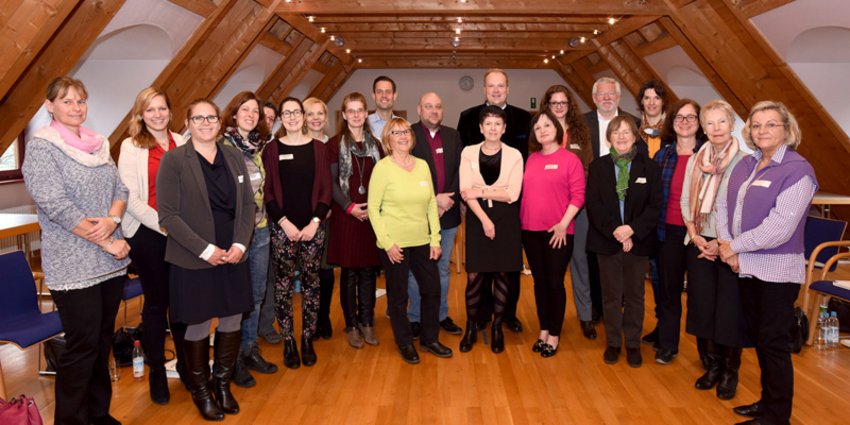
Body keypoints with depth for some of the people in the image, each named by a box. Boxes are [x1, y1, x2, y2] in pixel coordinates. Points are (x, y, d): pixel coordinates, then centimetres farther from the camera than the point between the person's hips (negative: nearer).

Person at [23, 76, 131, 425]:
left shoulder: (98, 144, 11)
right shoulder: (41, 146, -8)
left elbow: (120, 189, 9)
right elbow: (56, 206, -16)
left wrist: (113, 219, -14)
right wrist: (107, 243, -15)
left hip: (111, 262, 6)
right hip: (73, 266, -6)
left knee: (102, 342, 14)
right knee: (82, 346, 0)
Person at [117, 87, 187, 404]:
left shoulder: (182, 143, 7)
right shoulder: (131, 146, -2)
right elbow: (130, 197, -7)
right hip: (147, 234, -2)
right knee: (156, 302, 7)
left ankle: (186, 362, 25)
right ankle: (156, 371, 23)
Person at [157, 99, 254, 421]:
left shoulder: (234, 156, 7)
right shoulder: (173, 160, -6)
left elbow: (248, 203, 7)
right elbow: (168, 215, -11)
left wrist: (240, 244, -7)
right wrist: (205, 249, -16)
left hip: (233, 256, 4)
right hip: (193, 260, -4)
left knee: (232, 321, 11)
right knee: (198, 325, 8)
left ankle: (223, 383, 31)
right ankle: (200, 390, 28)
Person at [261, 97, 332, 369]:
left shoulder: (318, 148, 5)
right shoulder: (272, 149, 3)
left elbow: (326, 189, 2)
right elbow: (268, 191, 0)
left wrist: (314, 222, -8)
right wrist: (285, 223, -10)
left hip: (313, 227, 1)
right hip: (282, 228, -1)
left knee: (311, 284, 6)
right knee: (283, 285, 2)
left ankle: (308, 341, 18)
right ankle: (288, 343, 14)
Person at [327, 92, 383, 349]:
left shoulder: (375, 144, 12)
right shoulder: (335, 144, 0)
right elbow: (332, 182, -3)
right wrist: (350, 207, -13)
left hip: (372, 215, 3)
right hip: (346, 215, -3)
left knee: (368, 270, 6)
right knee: (349, 272, 3)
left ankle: (367, 323, 17)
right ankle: (351, 325, 14)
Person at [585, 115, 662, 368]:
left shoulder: (649, 167, 1)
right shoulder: (598, 166, 2)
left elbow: (655, 205, -4)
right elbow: (593, 204, -5)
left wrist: (632, 229, -17)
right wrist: (614, 231, -15)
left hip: (638, 241, 0)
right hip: (607, 241, 0)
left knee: (634, 296, 9)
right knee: (611, 295, 9)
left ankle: (633, 344, 22)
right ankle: (613, 343, 22)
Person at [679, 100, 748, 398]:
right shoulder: (695, 161, 8)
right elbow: (685, 200, 9)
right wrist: (694, 235, -4)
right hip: (700, 244, 4)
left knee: (730, 309, 2)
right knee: (702, 306, 9)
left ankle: (730, 372, 19)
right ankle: (711, 366, 25)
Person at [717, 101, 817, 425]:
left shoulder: (797, 170, -13)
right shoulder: (745, 164, 9)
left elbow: (778, 228, -21)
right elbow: (724, 205, 6)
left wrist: (734, 246, -13)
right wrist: (727, 247, -9)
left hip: (777, 271, -7)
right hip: (746, 267, 7)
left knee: (774, 343, 3)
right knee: (758, 337, 17)